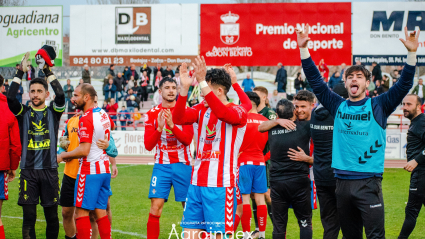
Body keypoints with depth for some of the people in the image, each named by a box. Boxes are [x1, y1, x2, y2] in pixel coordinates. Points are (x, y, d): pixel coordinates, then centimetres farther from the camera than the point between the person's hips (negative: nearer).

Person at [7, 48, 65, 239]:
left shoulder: (53, 112, 6)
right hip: (28, 171, 0)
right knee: (29, 217, -1)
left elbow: (60, 95, -13)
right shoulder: (23, 113, 7)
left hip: (49, 170, 0)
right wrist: (20, 72, -10)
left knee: (52, 216, 5)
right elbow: (10, 98, -10)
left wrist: (48, 70, -12)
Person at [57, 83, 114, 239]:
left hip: (89, 171, -8)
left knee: (82, 211, -5)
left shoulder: (86, 119, -17)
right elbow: (111, 126, 34)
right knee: (100, 211, 9)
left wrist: (64, 155, -8)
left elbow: (84, 150, -23)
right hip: (105, 169, 8)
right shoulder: (103, 114, 9)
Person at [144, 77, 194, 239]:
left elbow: (187, 139, -9)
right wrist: (159, 128, -19)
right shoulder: (152, 114, 3)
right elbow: (148, 145, -2)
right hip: (162, 166, 0)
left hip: (183, 165, 0)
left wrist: (172, 125, -23)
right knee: (155, 208, -9)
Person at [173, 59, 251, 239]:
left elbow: (222, 113, -30)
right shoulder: (201, 109, 11)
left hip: (221, 184, -6)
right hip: (197, 182, 6)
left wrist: (202, 82, -37)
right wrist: (184, 88, -19)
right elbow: (178, 118, -6)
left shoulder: (237, 111, -7)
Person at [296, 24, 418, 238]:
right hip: (342, 180, 4)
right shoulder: (338, 106, 10)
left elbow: (404, 85, -6)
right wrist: (304, 49, 1)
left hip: (368, 182, -4)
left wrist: (411, 54, -18)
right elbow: (315, 81, 8)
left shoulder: (378, 106, 3)